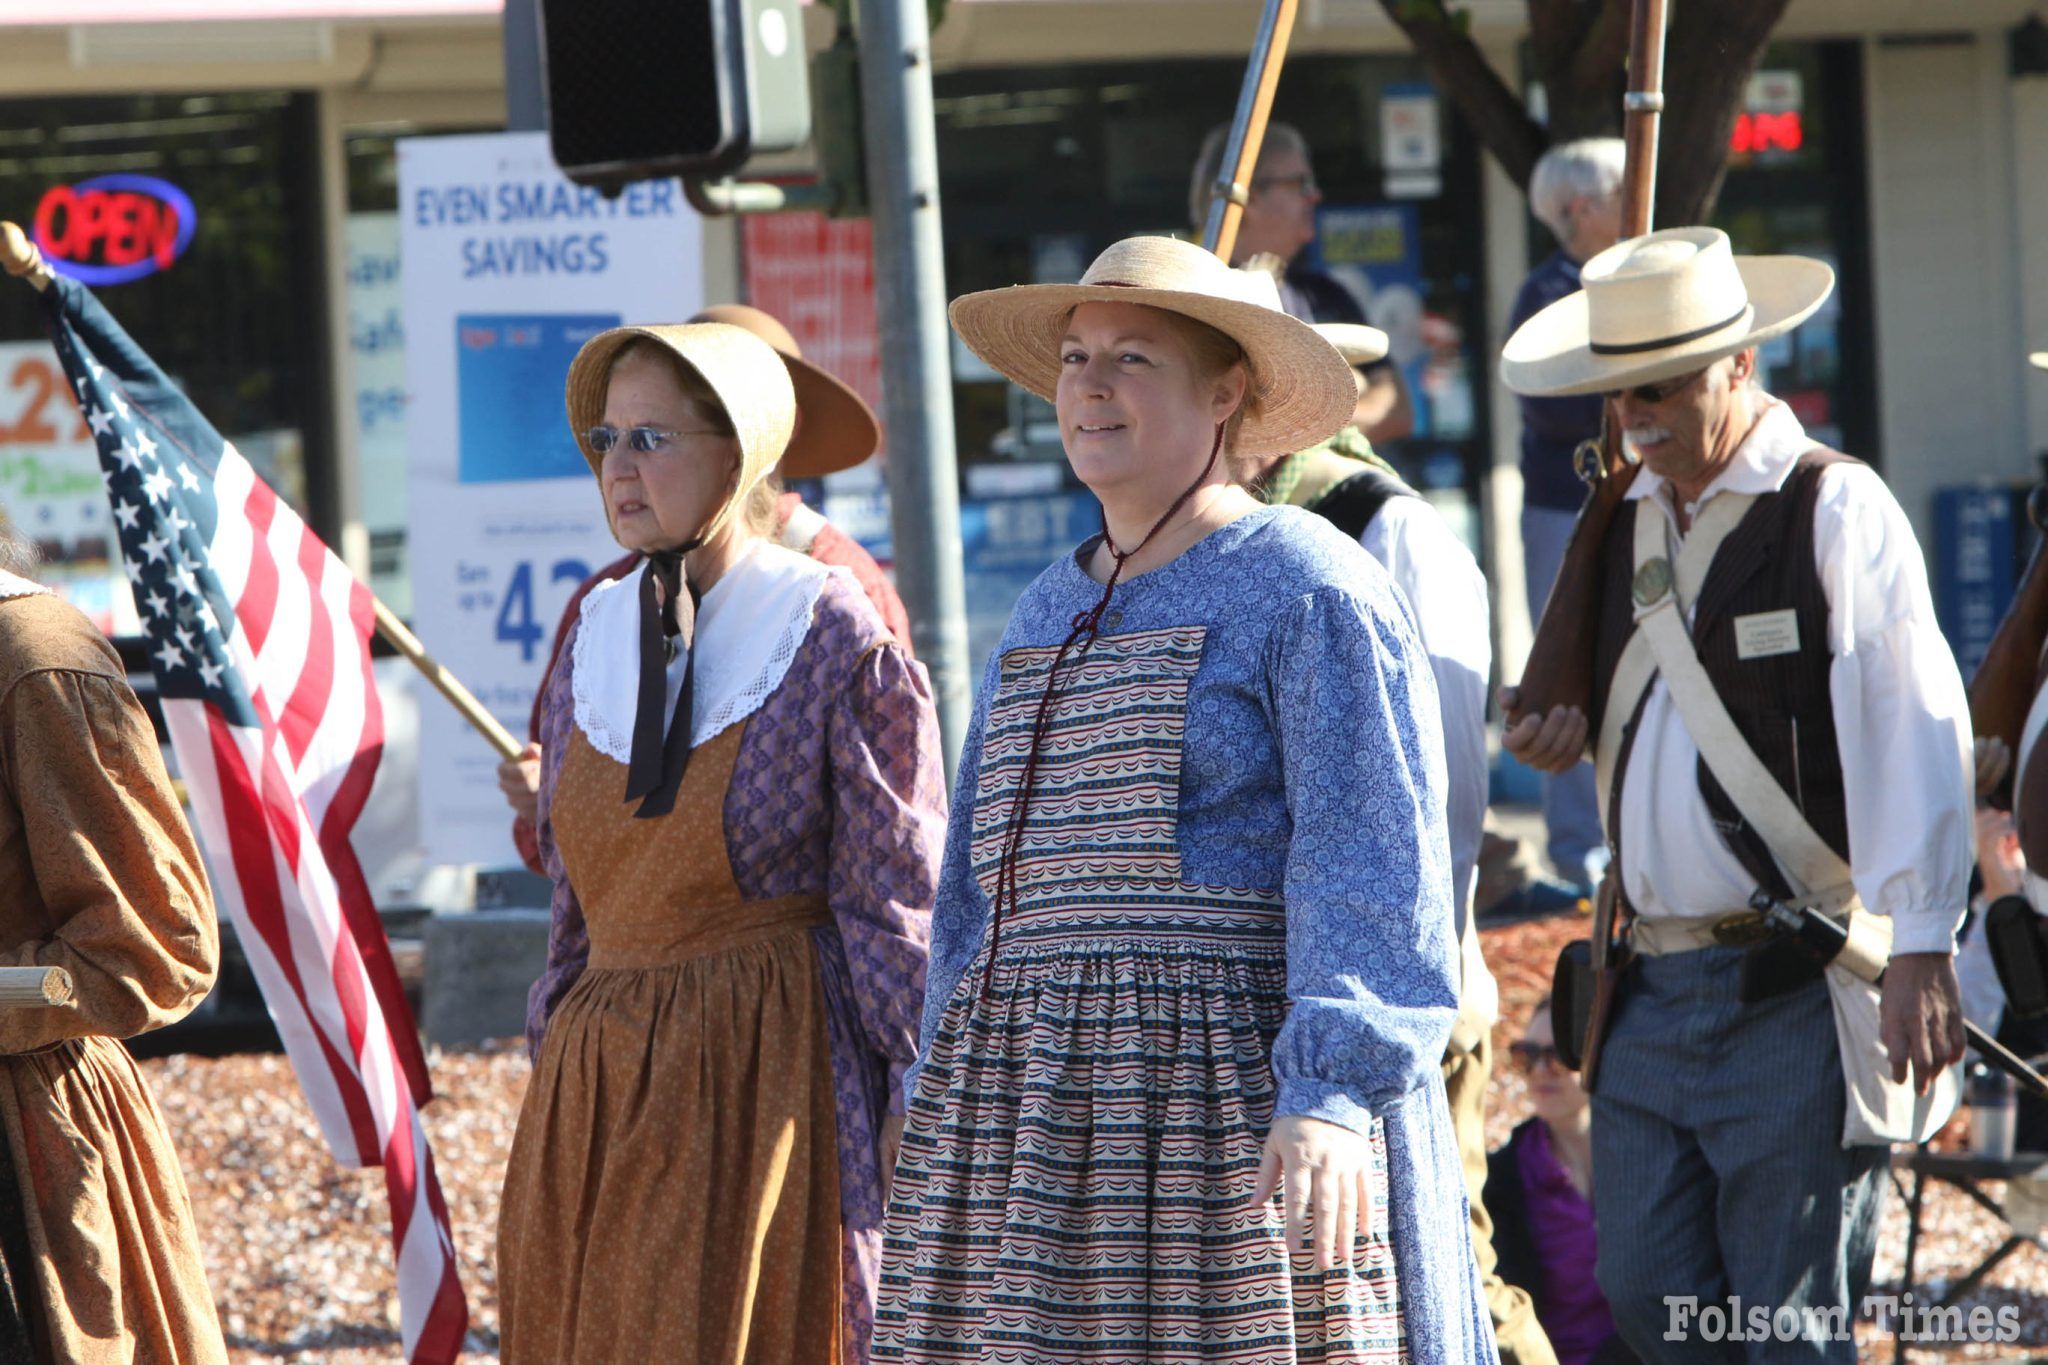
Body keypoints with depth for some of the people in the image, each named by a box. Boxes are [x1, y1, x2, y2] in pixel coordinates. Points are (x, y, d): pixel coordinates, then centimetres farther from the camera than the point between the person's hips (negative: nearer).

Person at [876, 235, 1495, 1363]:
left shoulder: (1307, 591, -4)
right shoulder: (1047, 613, 19)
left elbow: (1369, 870, -13)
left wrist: (1331, 1094, -23)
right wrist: (945, 1098, 19)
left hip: (1233, 1090, -7)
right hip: (1036, 1106, 7)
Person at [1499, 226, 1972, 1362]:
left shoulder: (1837, 511, -8)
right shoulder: (1629, 522, 15)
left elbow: (1912, 735, -15)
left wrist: (1920, 950, -23)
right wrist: (1563, 725, 7)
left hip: (1795, 996, -7)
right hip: (1655, 986, 7)